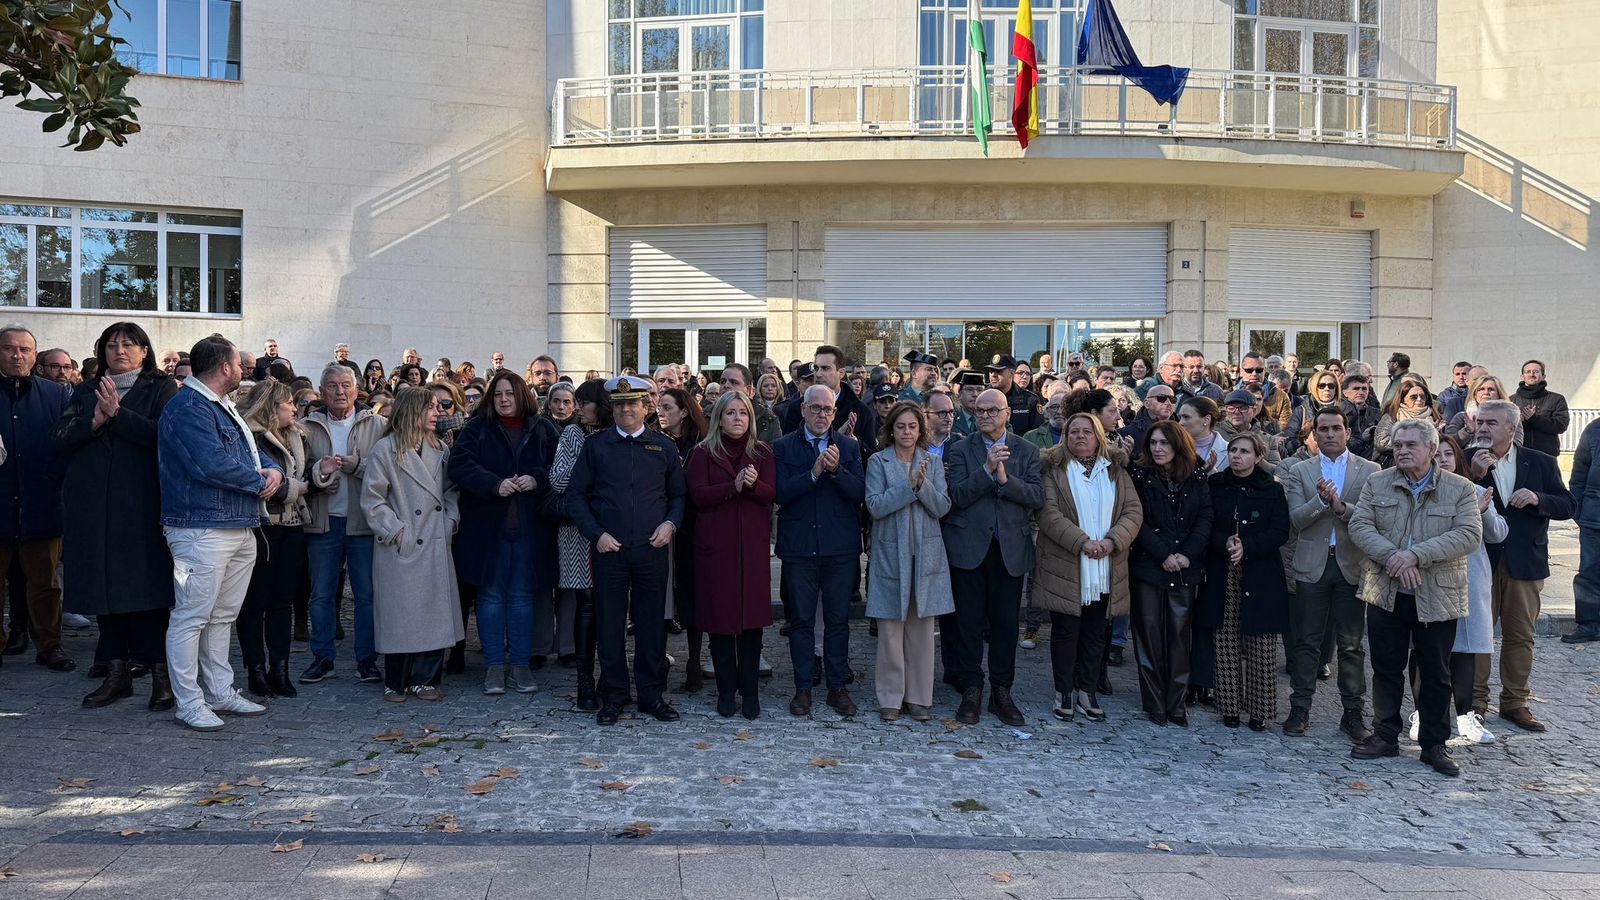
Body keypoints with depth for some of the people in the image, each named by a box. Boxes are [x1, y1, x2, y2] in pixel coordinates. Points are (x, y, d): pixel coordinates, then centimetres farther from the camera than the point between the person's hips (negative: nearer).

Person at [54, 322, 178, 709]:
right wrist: (95, 421, -9)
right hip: (93, 504, 4)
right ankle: (117, 671, 14)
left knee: (145, 586, -5)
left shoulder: (161, 389, 6)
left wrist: (117, 414, -13)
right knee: (104, 587, 6)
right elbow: (61, 440, 6)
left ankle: (161, 672, 0)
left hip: (141, 504, -4)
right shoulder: (85, 393, 18)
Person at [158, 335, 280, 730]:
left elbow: (255, 454, 22)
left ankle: (221, 692, 24)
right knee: (191, 616, -4)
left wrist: (273, 470, -1)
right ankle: (189, 703, 3)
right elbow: (211, 464, -24)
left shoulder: (224, 409, 19)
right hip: (202, 530, -10)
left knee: (223, 616, 15)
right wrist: (259, 481, -10)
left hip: (241, 529, 10)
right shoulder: (187, 409, -13)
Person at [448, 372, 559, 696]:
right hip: (487, 526, -1)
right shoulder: (477, 428, 3)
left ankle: (520, 666, 16)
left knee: (523, 595, 7)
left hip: (529, 527, 1)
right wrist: (495, 484, -20)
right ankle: (494, 666, 13)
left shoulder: (542, 429, 6)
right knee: (491, 595, 5)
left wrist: (537, 479, -14)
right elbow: (459, 464, -9)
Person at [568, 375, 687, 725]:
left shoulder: (664, 446, 9)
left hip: (652, 549, 1)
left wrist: (670, 523, -4)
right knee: (610, 623, 4)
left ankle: (652, 694, 17)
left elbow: (679, 494, 15)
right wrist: (596, 534, -5)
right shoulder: (596, 445, 6)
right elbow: (576, 494, 5)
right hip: (609, 549, -1)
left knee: (652, 622, 6)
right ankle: (613, 697, 16)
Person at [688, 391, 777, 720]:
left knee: (752, 616, 1)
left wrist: (753, 484, -22)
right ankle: (726, 692, 11)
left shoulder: (762, 453, 10)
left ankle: (750, 692, 10)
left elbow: (771, 494, -1)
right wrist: (734, 486, -20)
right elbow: (698, 494, -8)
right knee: (719, 617, 1)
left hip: (753, 544, 1)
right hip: (715, 544, -1)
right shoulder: (703, 453, 5)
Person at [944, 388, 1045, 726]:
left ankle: (1001, 691, 19)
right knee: (968, 622, 4)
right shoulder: (961, 450, 3)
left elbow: (1038, 497, -5)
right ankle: (971, 691, 15)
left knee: (1006, 623, 7)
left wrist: (1005, 479, -17)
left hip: (1010, 549, 1)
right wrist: (987, 470, -20)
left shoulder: (1027, 452, 7)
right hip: (969, 547, -1)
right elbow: (957, 497, -10)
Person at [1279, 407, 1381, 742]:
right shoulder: (1299, 471, 6)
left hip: (1351, 566, 0)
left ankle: (1353, 712, 14)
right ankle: (1300, 708, 12)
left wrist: (1341, 506, -21)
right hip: (1312, 566, 0)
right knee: (1306, 641, 5)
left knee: (1351, 644, 6)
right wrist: (1321, 500, -21)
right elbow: (1296, 518, -5)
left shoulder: (1369, 471, 5)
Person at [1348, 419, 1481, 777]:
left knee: (1435, 674, 8)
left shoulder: (1460, 489, -2)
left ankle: (1434, 744, 21)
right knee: (1386, 669, 10)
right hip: (1386, 594, 2)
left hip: (1437, 597, -1)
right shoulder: (1377, 483, 4)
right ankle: (1385, 736, 23)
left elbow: (1470, 534, -13)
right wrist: (1391, 557, -20)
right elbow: (1359, 525, -4)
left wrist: (1416, 554, -23)